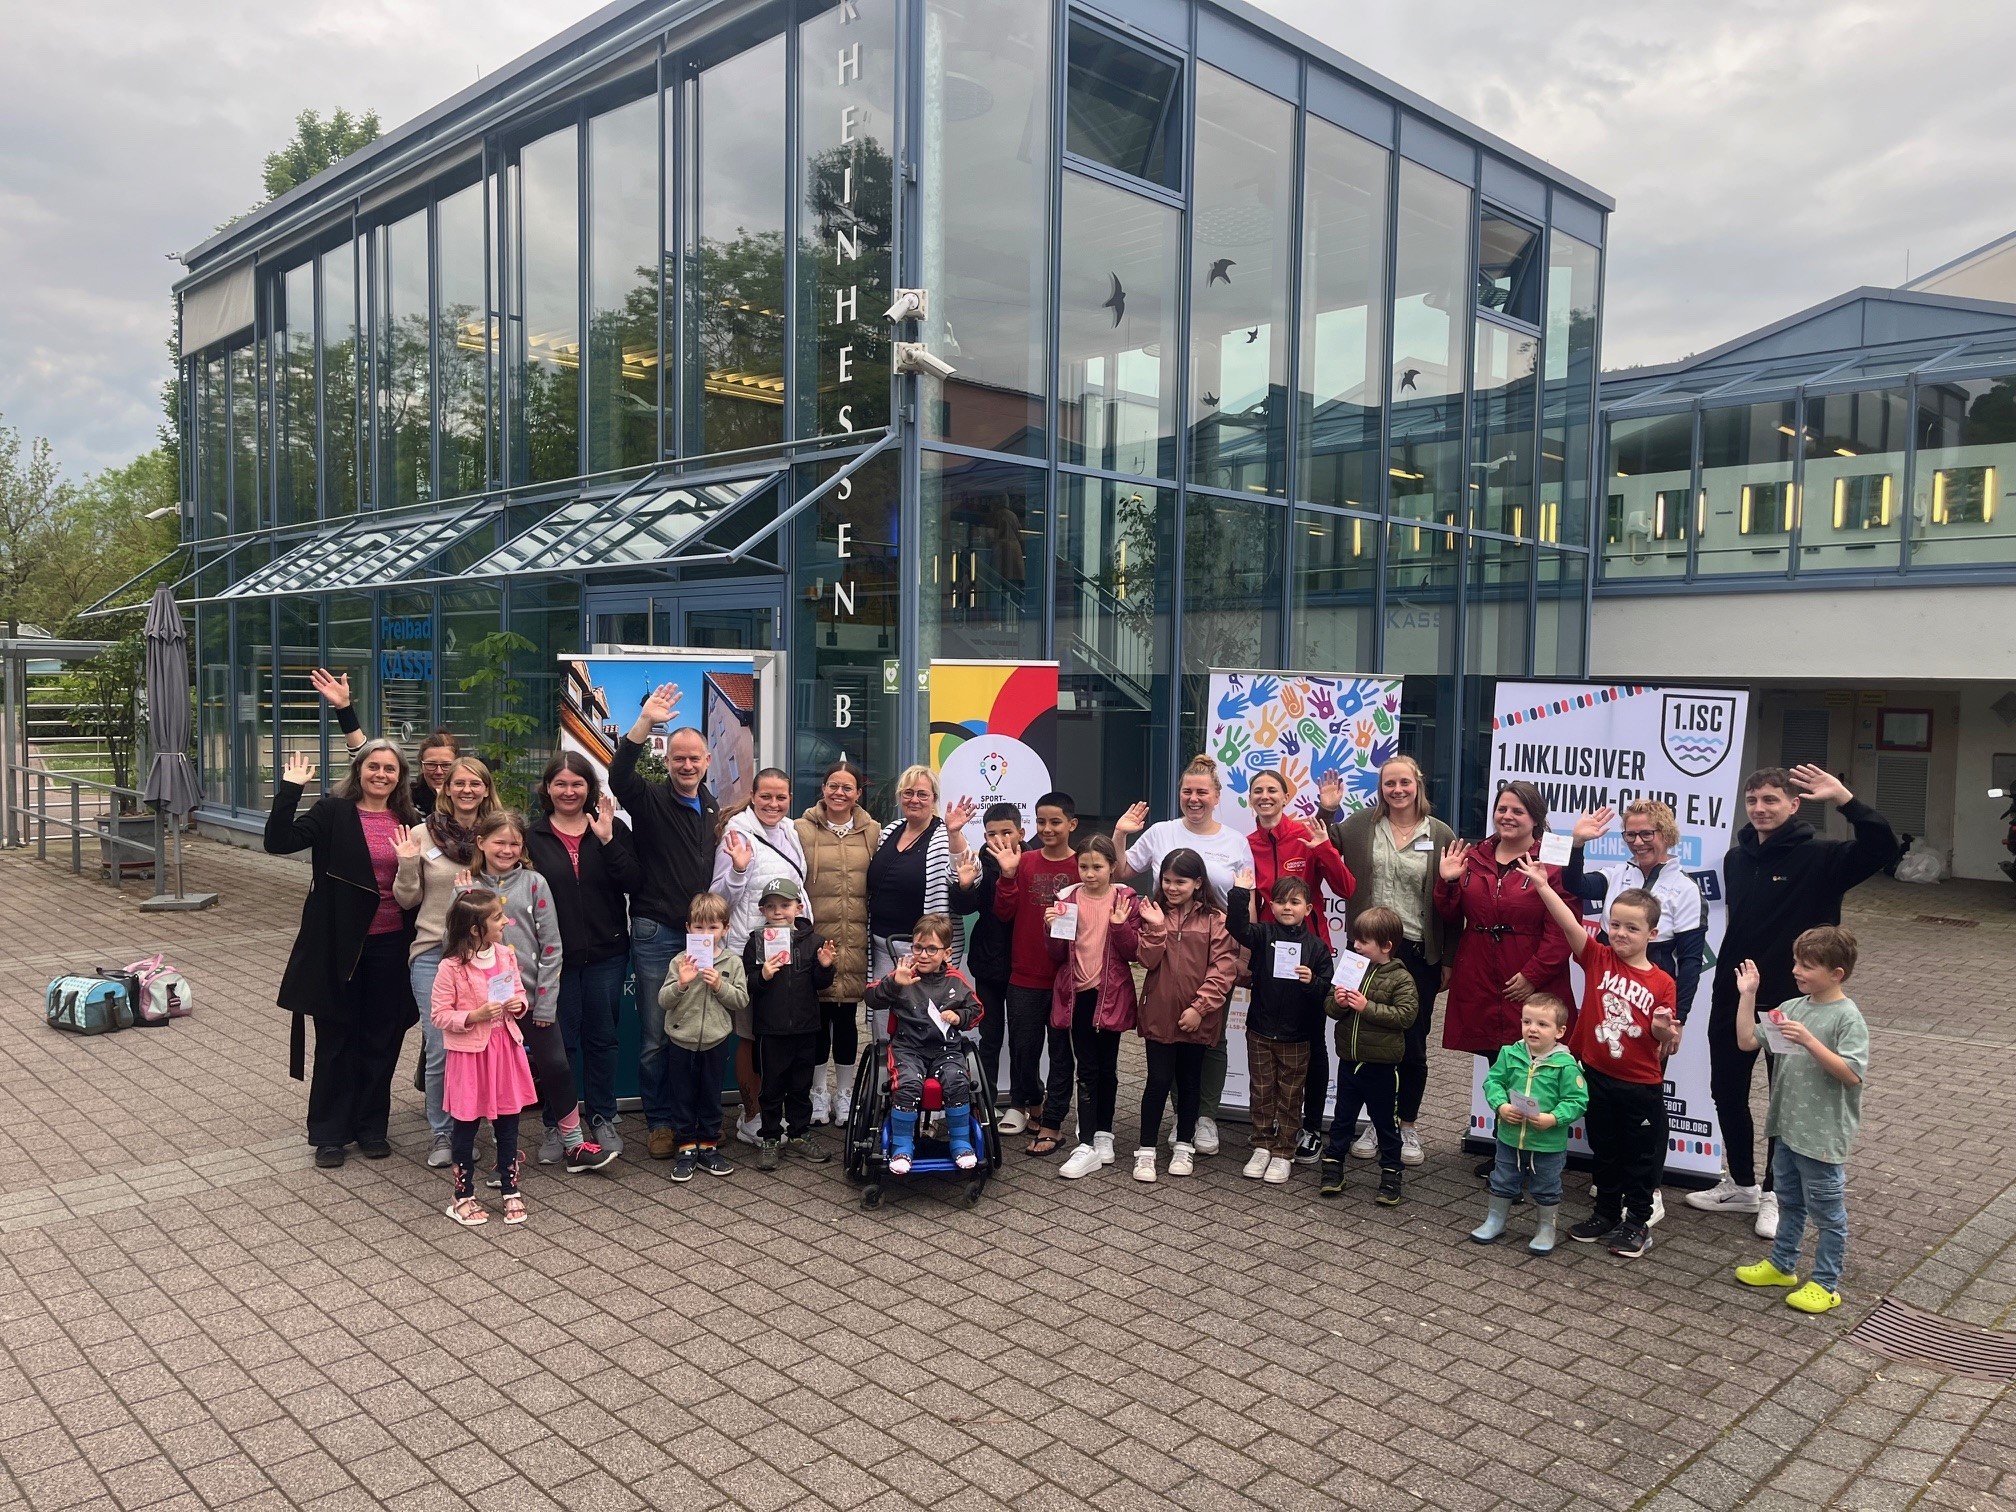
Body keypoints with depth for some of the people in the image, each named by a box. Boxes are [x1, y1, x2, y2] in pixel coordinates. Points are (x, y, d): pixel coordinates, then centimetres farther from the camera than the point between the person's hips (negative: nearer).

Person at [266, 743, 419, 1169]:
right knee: (336, 1038, 8)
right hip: (340, 944, -3)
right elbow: (279, 842, -16)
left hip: (391, 945, 3)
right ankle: (329, 1134, 20)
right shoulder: (333, 812, -4)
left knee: (382, 1038, 11)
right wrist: (290, 790, -21)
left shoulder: (409, 822, 6)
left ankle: (371, 1126, 26)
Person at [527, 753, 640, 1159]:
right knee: (560, 1040, 7)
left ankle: (602, 1118, 20)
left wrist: (608, 841, -19)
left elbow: (632, 882, -8)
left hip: (606, 953, 1)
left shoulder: (613, 828, 2)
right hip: (555, 954, -1)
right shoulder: (533, 836, 0)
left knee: (602, 1036, 9)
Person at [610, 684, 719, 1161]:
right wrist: (645, 724, -36)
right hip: (655, 932, -4)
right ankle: (660, 1121, 14)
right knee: (655, 1036, 2)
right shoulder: (650, 800, -4)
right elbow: (619, 777, -26)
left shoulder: (711, 808, 12)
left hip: (700, 932, 5)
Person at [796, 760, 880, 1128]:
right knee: (818, 1016, 5)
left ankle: (844, 1094, 22)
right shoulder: (804, 830, 0)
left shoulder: (872, 832, 8)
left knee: (847, 1017, 9)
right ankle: (818, 1094, 20)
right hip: (816, 937, -1)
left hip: (856, 942, 2)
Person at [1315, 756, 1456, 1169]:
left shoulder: (1440, 835, -2)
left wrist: (1448, 960, 0)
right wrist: (1326, 811, -8)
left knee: (1413, 1044, 8)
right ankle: (1373, 1122, 25)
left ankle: (1408, 1127, 25)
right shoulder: (1362, 824, 2)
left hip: (1418, 953, -1)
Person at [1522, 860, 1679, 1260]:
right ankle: (1607, 1213, 33)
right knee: (1603, 1150, 17)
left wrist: (1666, 1031, -23)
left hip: (1641, 1085, -2)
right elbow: (1569, 923, -21)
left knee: (1641, 1153, 10)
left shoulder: (1661, 983, -8)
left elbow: (1667, 1042, 0)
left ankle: (1638, 1222, 26)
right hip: (1597, 1077, 2)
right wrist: (1542, 885, -33)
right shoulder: (1598, 959, -5)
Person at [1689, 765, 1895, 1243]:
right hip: (1733, 998, 5)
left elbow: (1884, 849, -27)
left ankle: (1775, 1193, 24)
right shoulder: (1736, 858, 6)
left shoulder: (1820, 857, -11)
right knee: (1727, 1093, 13)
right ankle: (1741, 1185, 30)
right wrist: (1727, 974, 10)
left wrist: (1846, 801, -39)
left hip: (1791, 1004, -5)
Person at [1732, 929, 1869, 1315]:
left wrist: (1809, 1041, -31)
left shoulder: (1847, 1017, -17)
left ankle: (1826, 1284, 21)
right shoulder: (1792, 1007, 2)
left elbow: (1852, 1074, -24)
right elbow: (1747, 1041, 0)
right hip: (1787, 1127, 7)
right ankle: (1781, 1265, 38)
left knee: (1826, 1211, 9)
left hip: (1823, 1136, -7)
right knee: (1788, 1201, 23)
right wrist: (1748, 994, -4)